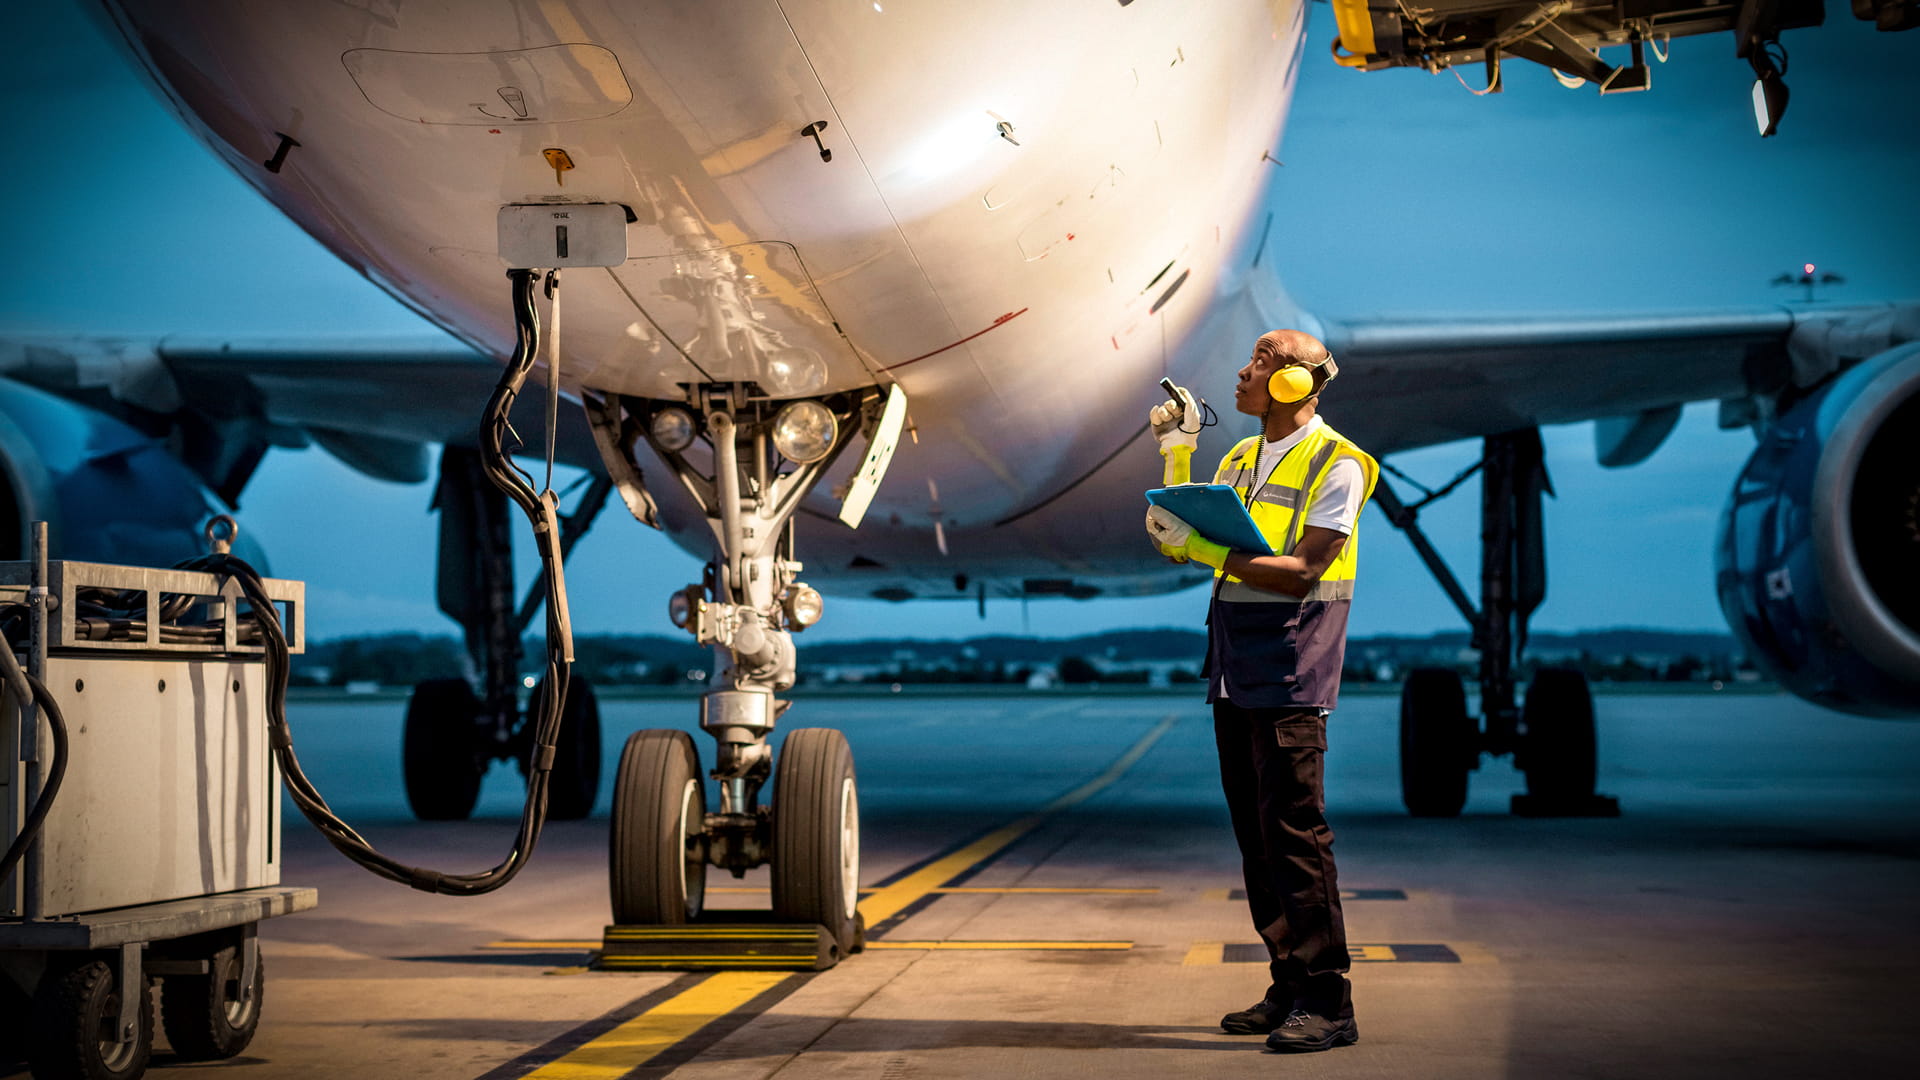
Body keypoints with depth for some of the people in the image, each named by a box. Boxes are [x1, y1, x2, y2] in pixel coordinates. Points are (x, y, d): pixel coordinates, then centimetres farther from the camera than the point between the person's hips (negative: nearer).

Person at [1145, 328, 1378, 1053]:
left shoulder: (1336, 465, -6)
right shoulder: (1240, 459, 18)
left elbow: (1302, 571, -15)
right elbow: (1186, 543, 13)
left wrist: (1211, 550, -21)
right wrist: (1176, 456, 8)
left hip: (1291, 669, -8)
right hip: (1235, 668, 8)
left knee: (1294, 830, -10)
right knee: (1255, 834, 9)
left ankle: (1327, 1001, -6)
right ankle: (1288, 989, 16)